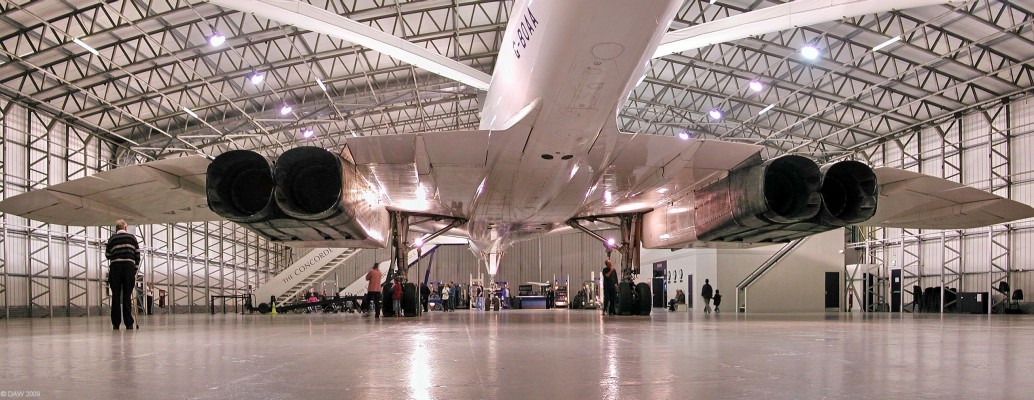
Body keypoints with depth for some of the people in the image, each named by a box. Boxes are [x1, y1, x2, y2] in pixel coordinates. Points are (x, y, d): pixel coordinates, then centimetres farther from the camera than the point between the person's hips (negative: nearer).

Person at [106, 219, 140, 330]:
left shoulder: (112, 239, 11)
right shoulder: (132, 237, 11)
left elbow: (107, 255, 15)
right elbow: (137, 255, 8)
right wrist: (135, 270, 13)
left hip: (115, 268, 0)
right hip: (129, 267, 0)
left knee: (115, 296, 5)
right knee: (127, 296, 2)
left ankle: (116, 323, 4)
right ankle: (128, 323, -1)